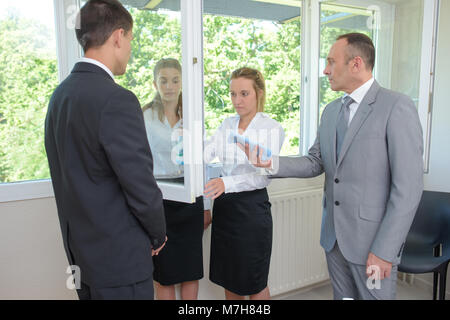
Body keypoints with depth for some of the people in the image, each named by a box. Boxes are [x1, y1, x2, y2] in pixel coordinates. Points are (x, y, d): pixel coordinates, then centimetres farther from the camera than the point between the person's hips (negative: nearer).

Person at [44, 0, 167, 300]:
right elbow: (142, 187, -21)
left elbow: (73, 172, 9)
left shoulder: (60, 94, 4)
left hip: (80, 249, 8)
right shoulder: (117, 100, -23)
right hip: (119, 257, -8)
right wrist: (158, 236, -3)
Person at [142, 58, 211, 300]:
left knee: (192, 271, 12)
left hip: (190, 198, 4)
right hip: (159, 199, -3)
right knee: (164, 275, 7)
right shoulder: (144, 117, -4)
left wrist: (207, 206, 11)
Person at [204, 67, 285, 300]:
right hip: (224, 205, 5)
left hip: (252, 206, -5)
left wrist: (227, 183, -36)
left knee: (254, 284, 10)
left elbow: (263, 176, -20)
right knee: (227, 277, 18)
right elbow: (206, 154, -6)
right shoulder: (227, 125, 8)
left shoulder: (272, 128, -8)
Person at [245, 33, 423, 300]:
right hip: (334, 237, 7)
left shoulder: (397, 107, -13)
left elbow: (408, 186, -17)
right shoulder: (332, 110, 9)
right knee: (342, 295, 20)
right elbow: (316, 163, 10)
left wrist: (384, 250, -18)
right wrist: (273, 163, -8)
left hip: (373, 239, -6)